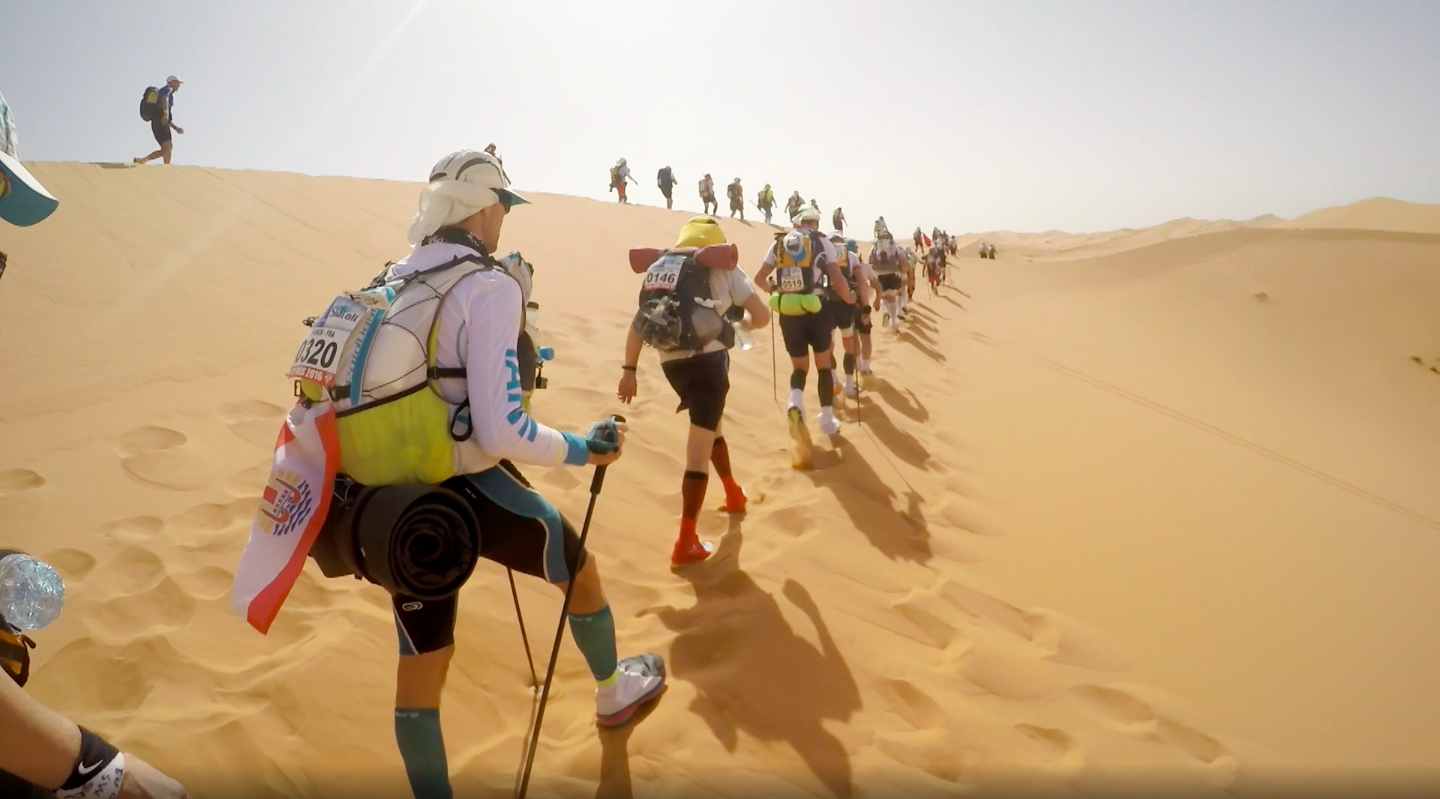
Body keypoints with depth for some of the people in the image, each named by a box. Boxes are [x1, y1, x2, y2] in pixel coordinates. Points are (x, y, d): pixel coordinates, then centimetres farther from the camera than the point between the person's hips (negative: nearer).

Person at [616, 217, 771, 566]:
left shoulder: (659, 269, 16)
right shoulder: (723, 268, 5)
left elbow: (639, 322, 8)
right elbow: (762, 315, -1)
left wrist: (629, 370, 9)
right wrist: (743, 323, 20)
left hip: (671, 363, 5)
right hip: (708, 358, -5)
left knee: (711, 427, 29)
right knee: (698, 453, -1)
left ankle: (734, 495, 46)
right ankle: (686, 543, -1)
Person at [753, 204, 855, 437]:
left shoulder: (779, 243, 9)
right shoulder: (822, 242, 1)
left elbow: (759, 278, 9)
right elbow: (838, 280, -6)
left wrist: (774, 289, 29)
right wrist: (848, 298, 13)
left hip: (788, 313, 2)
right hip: (816, 311, -2)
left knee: (800, 366, 17)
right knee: (823, 365, 16)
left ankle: (795, 399, -13)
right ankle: (827, 419, 16)